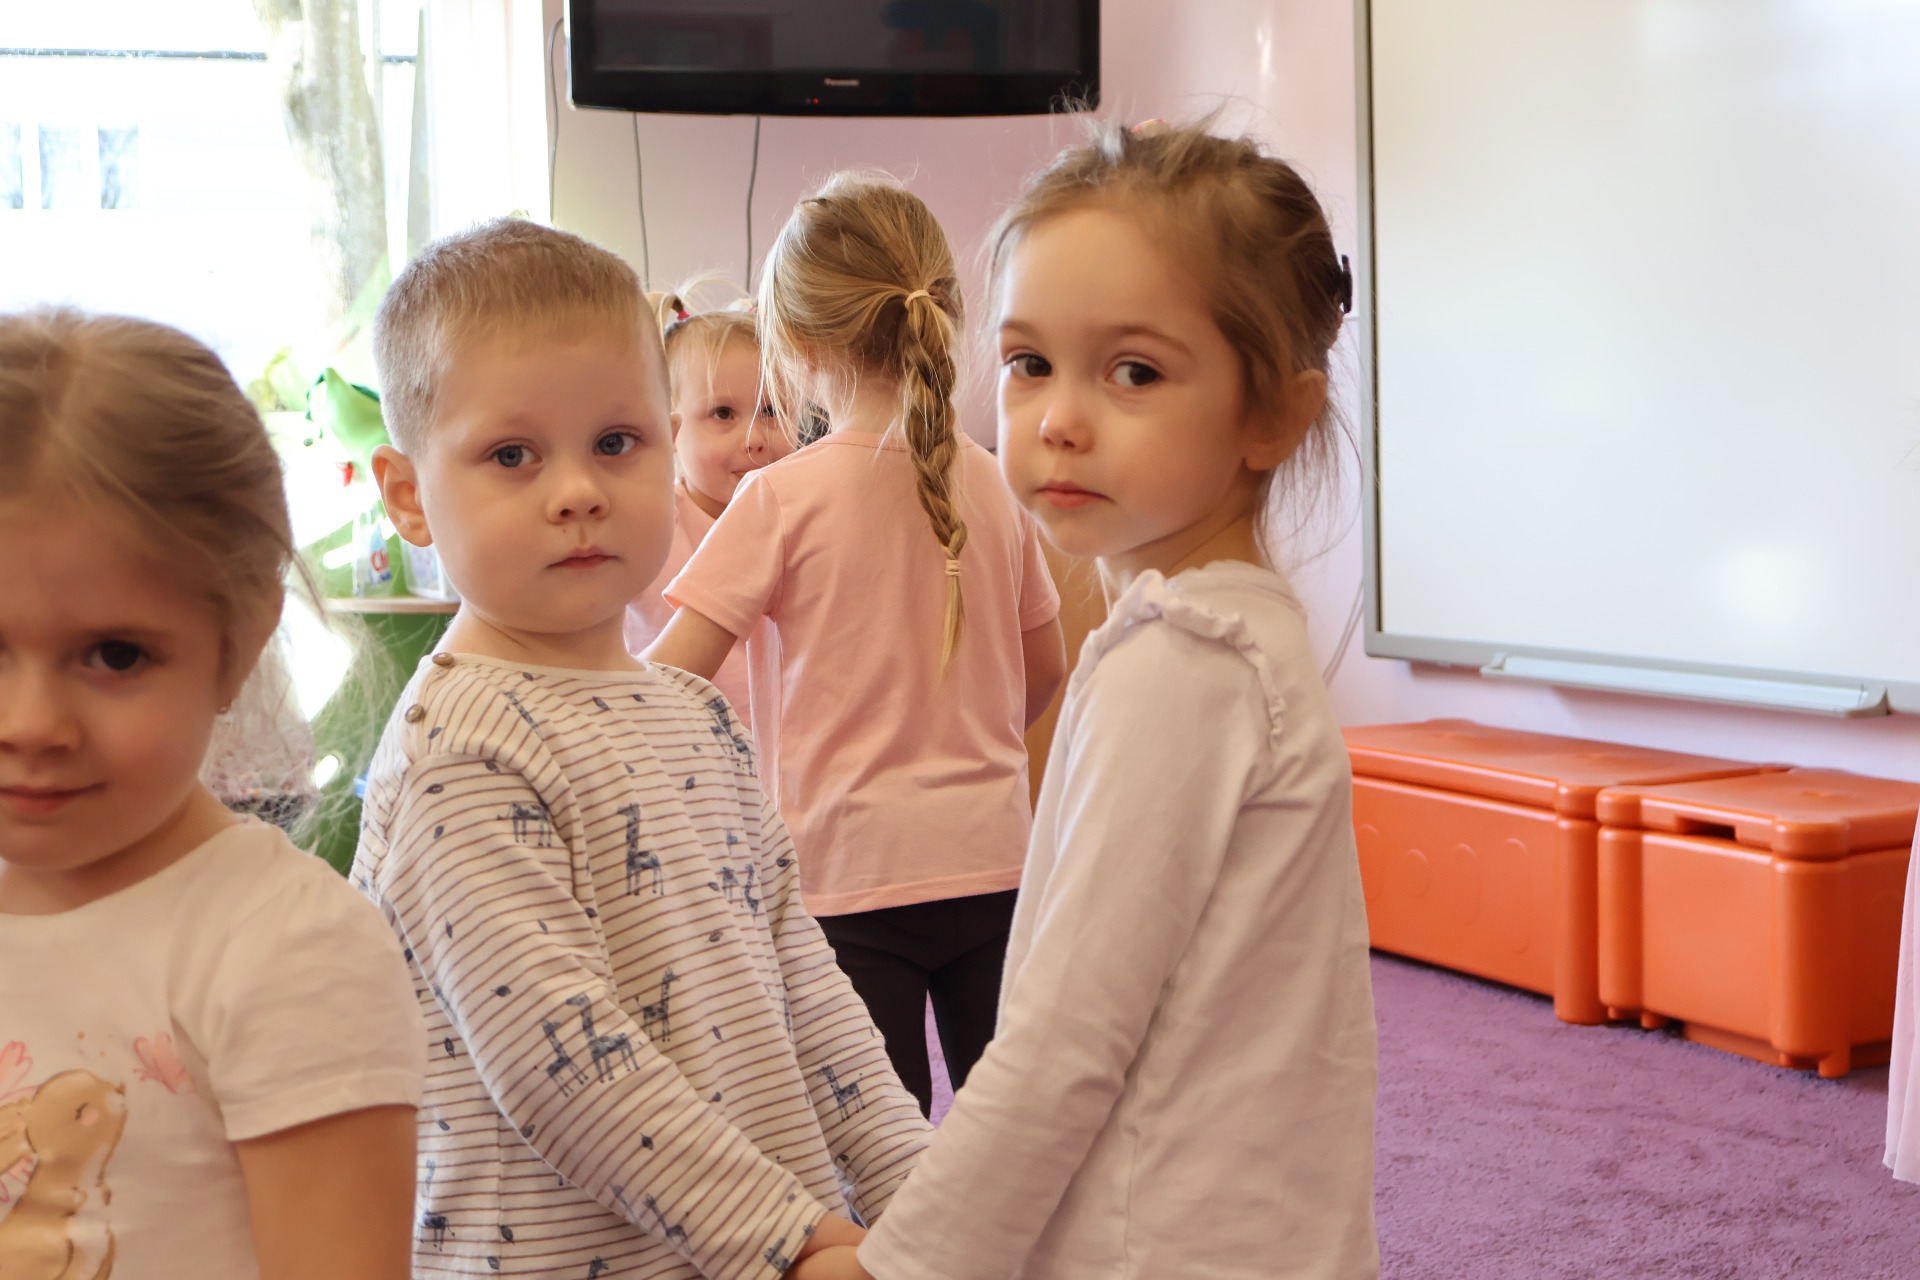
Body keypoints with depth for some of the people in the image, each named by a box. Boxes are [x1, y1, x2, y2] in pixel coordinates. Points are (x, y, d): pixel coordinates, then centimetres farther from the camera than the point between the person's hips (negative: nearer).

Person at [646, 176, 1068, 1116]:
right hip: (992, 858, 5)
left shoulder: (782, 496, -10)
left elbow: (673, 679, -12)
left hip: (852, 870, -4)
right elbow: (1045, 670, 15)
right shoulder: (989, 483, 5)